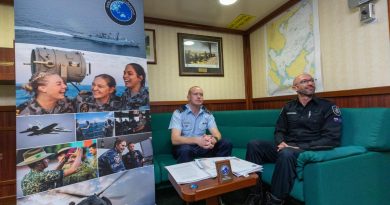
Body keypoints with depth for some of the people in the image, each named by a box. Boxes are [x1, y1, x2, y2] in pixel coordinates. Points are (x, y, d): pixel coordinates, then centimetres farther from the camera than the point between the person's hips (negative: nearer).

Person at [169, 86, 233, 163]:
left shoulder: (207, 114, 1)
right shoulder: (178, 113, -12)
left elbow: (217, 134, -6)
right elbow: (175, 139, -22)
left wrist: (213, 140, -33)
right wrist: (197, 140, -39)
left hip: (202, 146, 4)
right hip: (184, 146, -4)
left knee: (226, 144, -15)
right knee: (185, 150, -38)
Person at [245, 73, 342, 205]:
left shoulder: (328, 107, 2)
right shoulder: (288, 107, 14)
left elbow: (332, 139, -8)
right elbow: (279, 131, 16)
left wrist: (300, 147, -17)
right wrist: (281, 143, -8)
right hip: (286, 149, 5)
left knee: (286, 153, -37)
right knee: (254, 145, -17)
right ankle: (254, 193, -12)